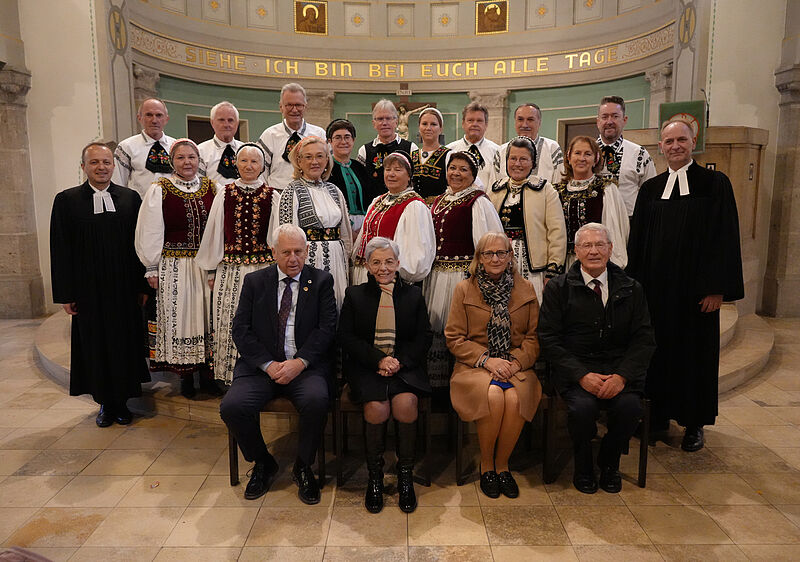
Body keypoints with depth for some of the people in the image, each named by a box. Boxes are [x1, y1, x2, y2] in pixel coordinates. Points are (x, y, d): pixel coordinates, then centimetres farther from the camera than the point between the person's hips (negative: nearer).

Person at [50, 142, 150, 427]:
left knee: (125, 343, 7)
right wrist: (65, 294, -4)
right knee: (96, 346, 9)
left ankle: (122, 401, 23)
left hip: (125, 288, 1)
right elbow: (60, 250, -1)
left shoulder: (130, 198, 3)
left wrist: (143, 285, 0)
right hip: (88, 290, 0)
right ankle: (105, 403, 24)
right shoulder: (67, 200, 0)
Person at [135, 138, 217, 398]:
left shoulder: (211, 188, 7)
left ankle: (207, 375, 19)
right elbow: (150, 232, -1)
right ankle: (186, 377, 16)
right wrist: (152, 268, -4)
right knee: (179, 316, 3)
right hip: (174, 266, -3)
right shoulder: (159, 191, -2)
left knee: (207, 315, 7)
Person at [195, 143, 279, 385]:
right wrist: (211, 271, 10)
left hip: (263, 269, -1)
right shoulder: (224, 194, 7)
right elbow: (214, 233, 10)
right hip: (230, 270, 1)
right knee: (229, 324, 2)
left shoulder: (272, 197, 4)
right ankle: (230, 377, 15)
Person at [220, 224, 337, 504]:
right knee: (232, 406, -24)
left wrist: (300, 362, -15)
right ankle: (263, 463, 6)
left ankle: (303, 467, -3)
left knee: (316, 401, -32)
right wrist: (268, 364, -11)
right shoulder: (254, 281, 10)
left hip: (305, 365, -1)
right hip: (261, 364, 2)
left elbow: (327, 328, -2)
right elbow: (241, 329, 3)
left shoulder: (321, 281, 6)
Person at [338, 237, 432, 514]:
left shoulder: (413, 295, 13)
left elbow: (423, 338, 8)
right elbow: (346, 338, 2)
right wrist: (378, 360, -13)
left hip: (405, 365, 1)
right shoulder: (355, 295, 11)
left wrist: (400, 361, -11)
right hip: (365, 367, 0)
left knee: (406, 402, -29)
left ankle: (405, 475, -9)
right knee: (376, 406, -28)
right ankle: (374, 477, -7)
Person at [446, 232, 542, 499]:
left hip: (516, 366, 2)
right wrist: (487, 360, -12)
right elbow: (454, 338, 1)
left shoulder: (525, 290, 11)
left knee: (514, 398, -31)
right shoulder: (464, 290, 5)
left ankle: (502, 464, -6)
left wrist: (517, 361, -9)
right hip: (474, 367, -1)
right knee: (493, 395, -32)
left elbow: (535, 335, 10)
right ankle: (486, 464, -7)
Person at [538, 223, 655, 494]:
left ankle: (609, 464, 7)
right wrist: (582, 375, -15)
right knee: (582, 406, -30)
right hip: (575, 369, -2)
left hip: (619, 370, 2)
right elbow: (549, 339, -4)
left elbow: (644, 339, 4)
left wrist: (622, 375, -13)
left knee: (630, 406, -26)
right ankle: (583, 468, 3)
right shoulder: (558, 288, 1)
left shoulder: (631, 289, 8)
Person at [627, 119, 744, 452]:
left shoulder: (714, 184, -1)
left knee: (694, 351, 6)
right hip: (656, 287, 3)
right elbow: (637, 240, 9)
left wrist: (718, 288, -12)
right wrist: (637, 283, 2)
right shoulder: (650, 189, 9)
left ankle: (694, 424, 20)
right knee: (658, 348, 7)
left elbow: (725, 238, -6)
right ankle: (658, 415, 22)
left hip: (695, 286, -3)